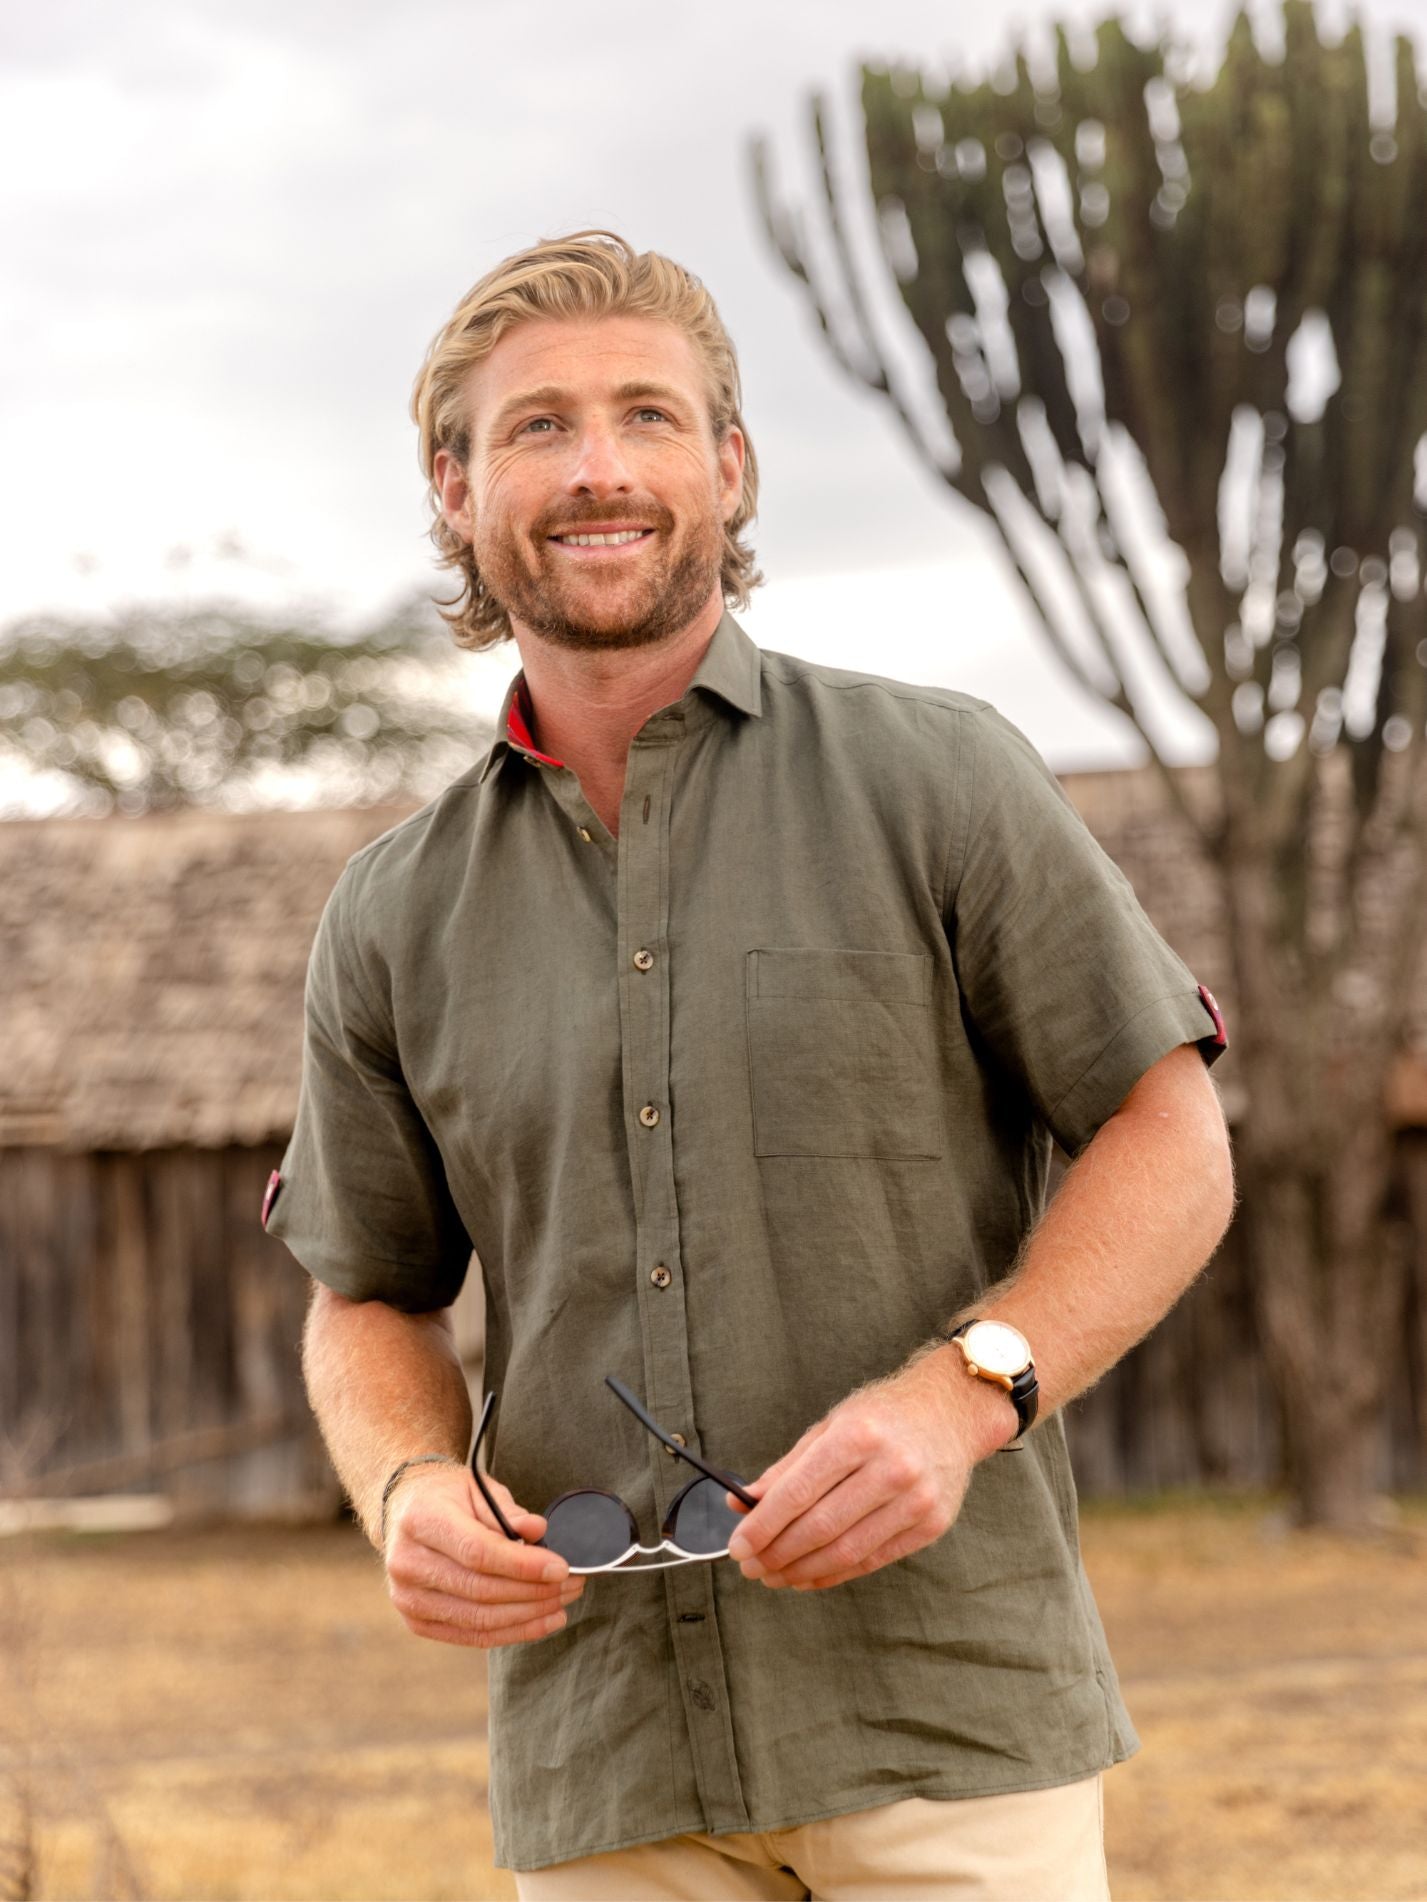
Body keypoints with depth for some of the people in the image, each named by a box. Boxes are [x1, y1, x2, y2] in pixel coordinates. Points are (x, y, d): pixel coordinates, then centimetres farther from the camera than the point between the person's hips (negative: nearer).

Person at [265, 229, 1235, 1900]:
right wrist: (407, 1489, -4)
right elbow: (369, 1301, 18)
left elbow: (1172, 1147, 2)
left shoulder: (936, 780, 1)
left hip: (943, 1713, -3)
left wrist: (962, 1395, -15)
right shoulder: (394, 919, 10)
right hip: (600, 1756, 3)